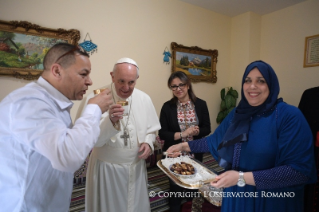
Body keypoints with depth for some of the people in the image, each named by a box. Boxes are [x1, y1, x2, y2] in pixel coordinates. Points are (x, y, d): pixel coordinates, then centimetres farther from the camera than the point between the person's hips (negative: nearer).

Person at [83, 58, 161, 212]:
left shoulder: (144, 99, -4)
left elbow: (151, 129, 8)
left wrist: (148, 142, -11)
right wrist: (110, 121, -37)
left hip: (136, 166, 4)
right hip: (107, 168, -3)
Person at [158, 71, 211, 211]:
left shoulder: (200, 104, -5)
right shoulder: (167, 107, -10)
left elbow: (207, 129, -1)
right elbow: (162, 134, -11)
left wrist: (197, 132, -23)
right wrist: (182, 134, -22)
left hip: (195, 154, 2)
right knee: (175, 188, 13)